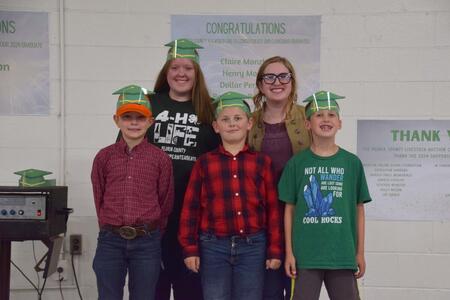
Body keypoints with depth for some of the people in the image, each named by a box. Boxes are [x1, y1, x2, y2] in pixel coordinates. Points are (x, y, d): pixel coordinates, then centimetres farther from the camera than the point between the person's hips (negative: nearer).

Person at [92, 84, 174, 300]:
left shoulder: (161, 159, -1)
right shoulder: (104, 157, 3)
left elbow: (166, 202, 5)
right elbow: (99, 198, 10)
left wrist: (149, 232, 9)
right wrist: (111, 228, 11)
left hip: (147, 243, -1)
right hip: (110, 241, 1)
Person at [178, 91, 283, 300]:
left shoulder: (262, 162, 4)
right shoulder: (204, 163, 4)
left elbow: (273, 209, 3)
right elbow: (191, 208, 4)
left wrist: (275, 250, 0)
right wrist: (190, 248, -1)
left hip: (252, 247, 0)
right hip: (213, 247, 0)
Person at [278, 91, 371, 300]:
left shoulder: (352, 163, 3)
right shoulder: (297, 163, 1)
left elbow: (359, 209, 7)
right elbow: (289, 210, 4)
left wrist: (360, 253, 7)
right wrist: (289, 252, 1)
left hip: (342, 254, 1)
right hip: (306, 254, -1)